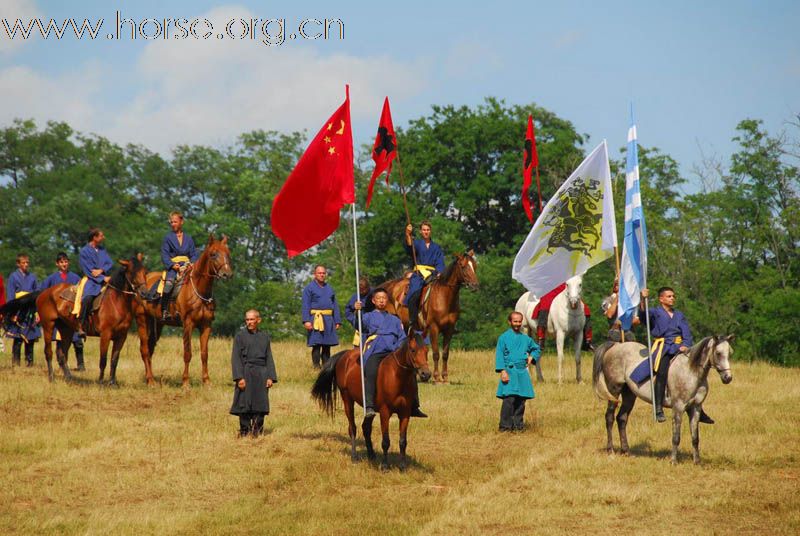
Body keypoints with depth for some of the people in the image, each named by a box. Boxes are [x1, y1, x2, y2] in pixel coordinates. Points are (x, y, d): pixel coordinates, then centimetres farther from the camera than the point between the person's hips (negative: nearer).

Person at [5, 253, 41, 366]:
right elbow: (10, 296, -3)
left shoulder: (32, 277, 10)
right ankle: (16, 361, 0)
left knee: (30, 338, 5)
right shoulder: (13, 277, 1)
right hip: (19, 313, -3)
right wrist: (12, 313, -11)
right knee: (18, 339, -6)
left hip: (31, 312, 3)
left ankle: (29, 361, 13)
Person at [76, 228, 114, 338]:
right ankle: (80, 326, -28)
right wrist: (103, 278, -16)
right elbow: (88, 270, -9)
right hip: (90, 280, -6)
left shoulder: (102, 250, 15)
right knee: (87, 298, -34)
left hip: (103, 278, 6)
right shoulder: (84, 251, -3)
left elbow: (110, 263, 10)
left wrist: (101, 270, -11)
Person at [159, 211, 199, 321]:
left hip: (187, 265, 2)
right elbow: (164, 254, 2)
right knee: (169, 282, -32)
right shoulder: (168, 237, 10)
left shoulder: (188, 238, 17)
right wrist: (172, 265, -14)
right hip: (173, 266, -2)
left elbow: (194, 254, 14)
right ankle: (164, 311, -31)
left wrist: (192, 263, -7)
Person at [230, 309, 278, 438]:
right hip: (246, 374, -3)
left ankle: (257, 430, 12)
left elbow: (269, 358, 11)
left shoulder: (264, 336, 11)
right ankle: (244, 431, 7)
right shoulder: (240, 336, 1)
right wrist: (239, 377, -13)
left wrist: (270, 377, 1)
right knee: (245, 403, -2)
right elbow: (235, 358, -4)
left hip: (261, 375, 3)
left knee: (260, 403, 3)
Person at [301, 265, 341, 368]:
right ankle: (316, 366, -4)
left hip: (329, 320, 5)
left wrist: (337, 321, 9)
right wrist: (306, 321, -16)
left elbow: (335, 305, 17)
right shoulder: (309, 288, 1)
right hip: (316, 320, -5)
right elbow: (306, 306, -5)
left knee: (327, 346, 7)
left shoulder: (329, 288, 17)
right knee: (316, 345, -7)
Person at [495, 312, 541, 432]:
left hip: (523, 372, 5)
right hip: (510, 372, -5)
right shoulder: (504, 338, 1)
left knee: (521, 401, 5)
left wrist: (532, 357, 10)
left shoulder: (526, 339, 14)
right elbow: (499, 355, -4)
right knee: (509, 399, -14)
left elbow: (537, 349, 30)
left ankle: (518, 425, 13)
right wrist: (502, 371, -13)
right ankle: (505, 426, -11)